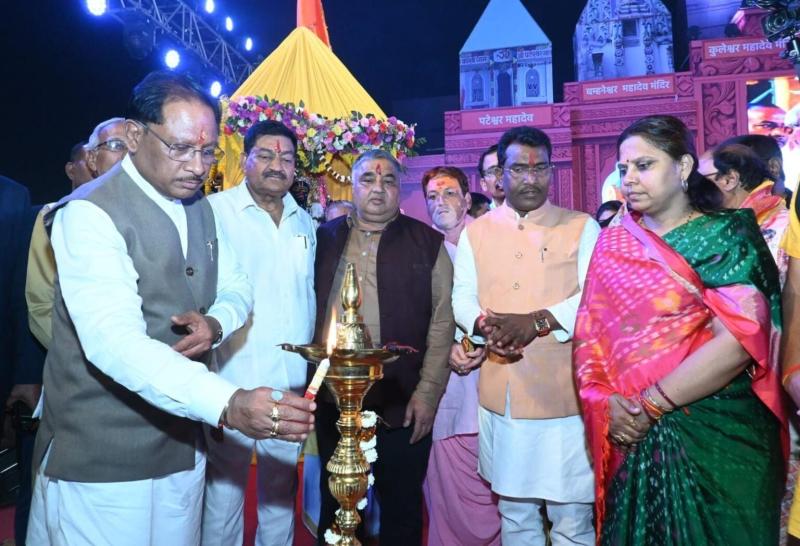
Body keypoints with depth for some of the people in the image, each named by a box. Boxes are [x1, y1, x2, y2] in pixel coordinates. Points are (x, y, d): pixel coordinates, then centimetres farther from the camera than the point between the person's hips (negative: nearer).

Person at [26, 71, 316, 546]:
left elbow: (236, 285, 13)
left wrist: (215, 323, -12)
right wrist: (228, 405, -43)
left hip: (183, 446, 7)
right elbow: (116, 342, -30)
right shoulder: (89, 214, -18)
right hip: (102, 464, -6)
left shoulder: (201, 208, 7)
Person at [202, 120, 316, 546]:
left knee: (281, 494, 19)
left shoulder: (304, 222, 10)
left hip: (292, 384, 5)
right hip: (233, 382, -5)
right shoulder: (215, 211, -8)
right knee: (224, 495, 8)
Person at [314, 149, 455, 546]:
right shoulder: (325, 238, 6)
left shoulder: (427, 244, 0)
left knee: (402, 509, 12)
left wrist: (427, 393, -9)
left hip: (403, 404, -2)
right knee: (335, 506, 18)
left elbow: (442, 323, -4)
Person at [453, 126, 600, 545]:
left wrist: (537, 321, -22)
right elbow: (462, 297, 6)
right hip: (501, 395, 3)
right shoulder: (475, 232, 11)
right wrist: (484, 324, -16)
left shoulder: (582, 227, 2)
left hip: (565, 394, -2)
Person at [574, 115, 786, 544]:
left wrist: (650, 405, -17)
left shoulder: (726, 235, -5)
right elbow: (588, 332, 2)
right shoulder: (612, 245, 6)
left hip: (718, 435, -3)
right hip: (632, 438, 4)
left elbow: (739, 339, -18)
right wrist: (604, 400, -14)